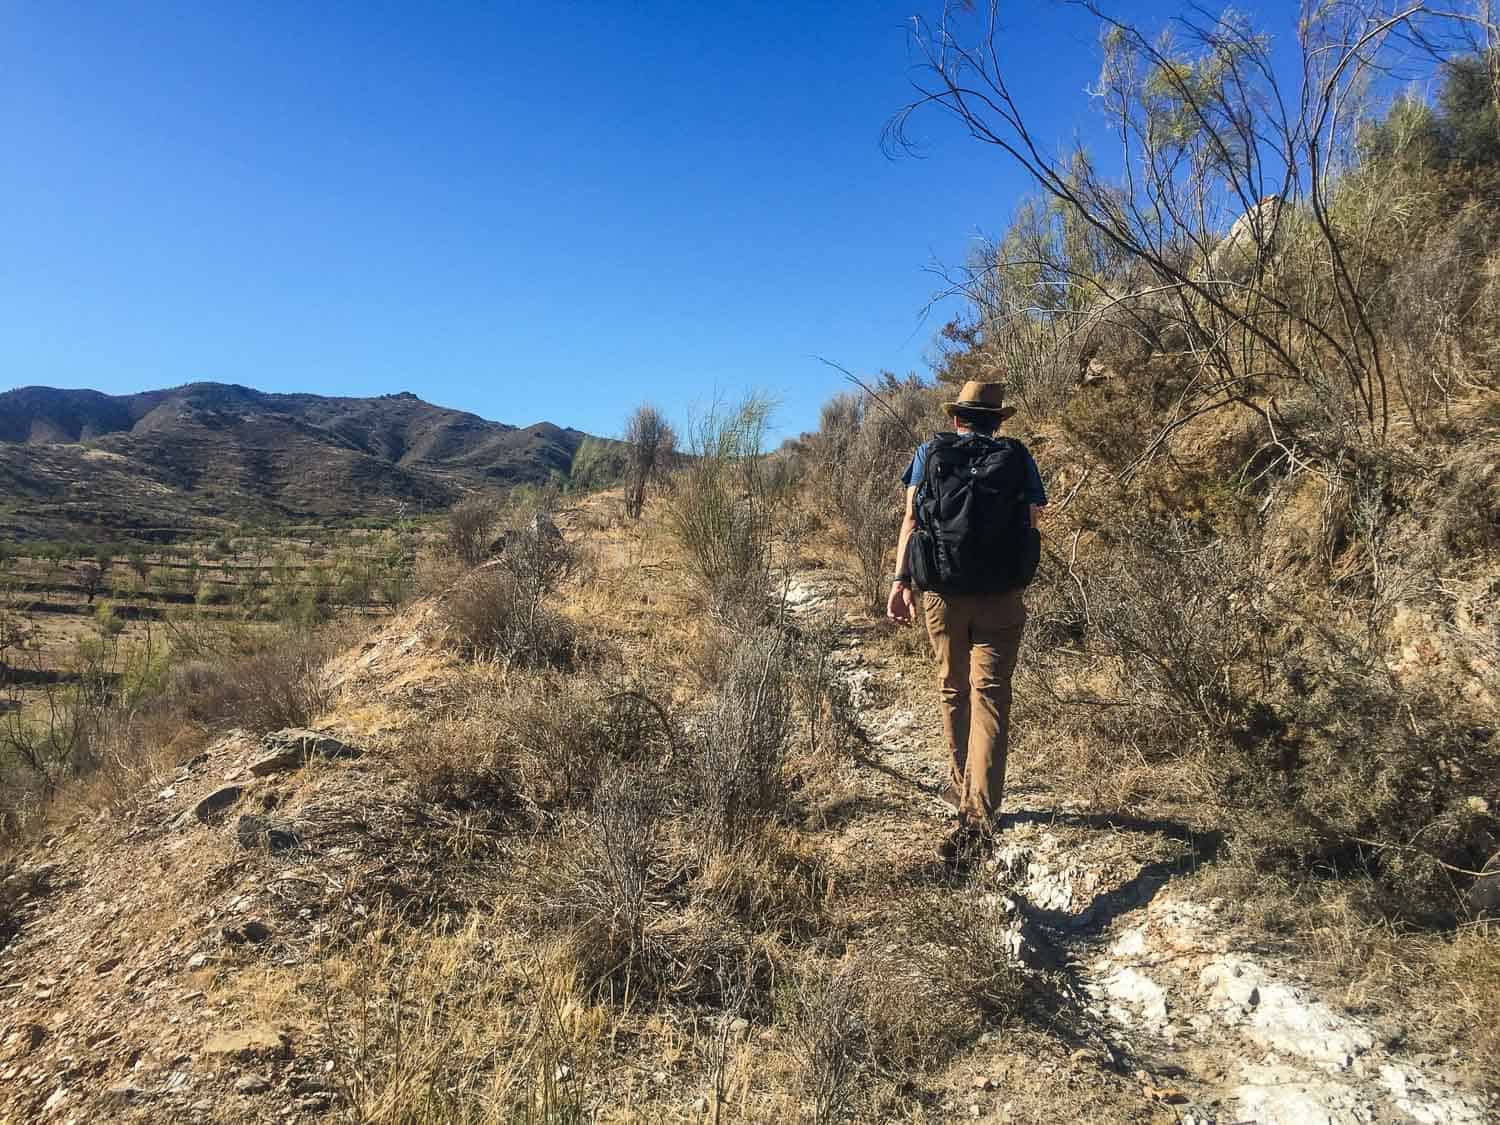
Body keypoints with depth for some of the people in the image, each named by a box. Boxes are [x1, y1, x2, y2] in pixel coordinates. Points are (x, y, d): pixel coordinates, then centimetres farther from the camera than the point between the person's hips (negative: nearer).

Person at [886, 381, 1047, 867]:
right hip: (1002, 596, -1)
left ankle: (961, 787, 32)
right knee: (990, 697, -6)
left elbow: (912, 518, -3)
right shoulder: (1018, 455, 7)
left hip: (943, 590, 1)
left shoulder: (930, 452, 7)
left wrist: (901, 579, -6)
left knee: (954, 692, 18)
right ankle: (980, 814, -18)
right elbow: (1033, 518, 4)